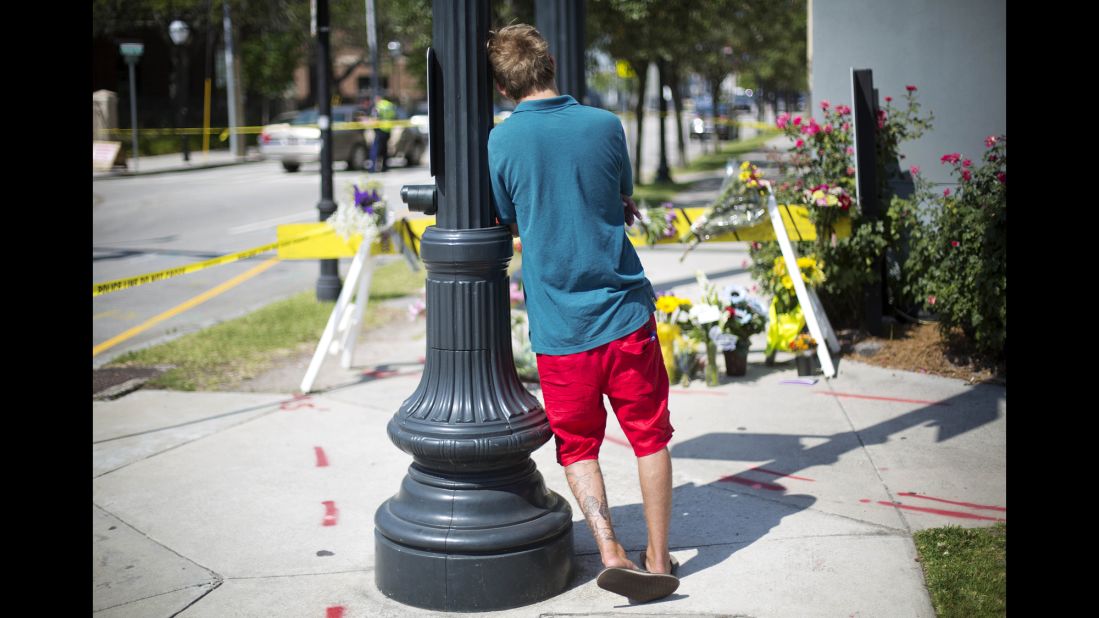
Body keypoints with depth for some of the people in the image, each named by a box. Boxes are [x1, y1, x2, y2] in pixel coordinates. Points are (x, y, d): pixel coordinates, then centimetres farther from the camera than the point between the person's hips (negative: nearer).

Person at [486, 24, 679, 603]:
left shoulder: (499, 142, -5)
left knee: (577, 446, 14)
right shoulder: (605, 125, -2)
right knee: (650, 437, 14)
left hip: (559, 327, -1)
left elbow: (509, 225, 7)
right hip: (625, 312, 1)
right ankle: (658, 559, 20)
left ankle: (611, 552, 0)